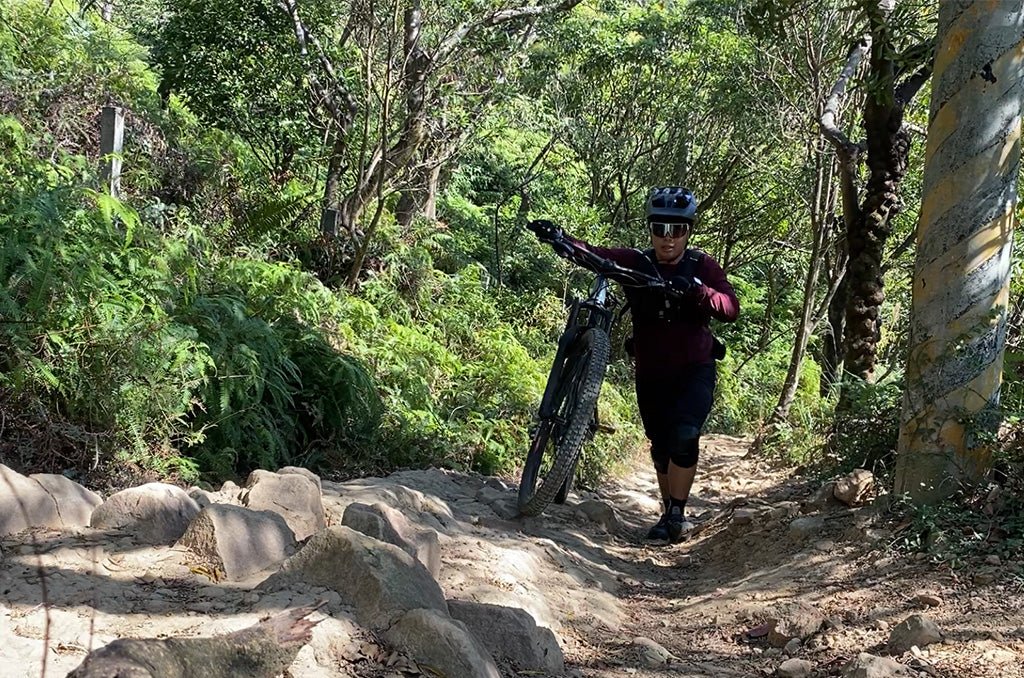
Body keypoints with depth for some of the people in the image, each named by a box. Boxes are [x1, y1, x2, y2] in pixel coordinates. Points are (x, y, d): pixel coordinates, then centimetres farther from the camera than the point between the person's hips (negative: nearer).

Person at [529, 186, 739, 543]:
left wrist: (696, 290, -43)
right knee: (660, 446, 12)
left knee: (683, 436, -21)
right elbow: (594, 255, -21)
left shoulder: (702, 267, -10)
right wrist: (560, 238, -39)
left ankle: (676, 514, -9)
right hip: (650, 373, 3)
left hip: (694, 370, -3)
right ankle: (670, 512, 30)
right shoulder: (636, 262, -7)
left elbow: (731, 308, -25)